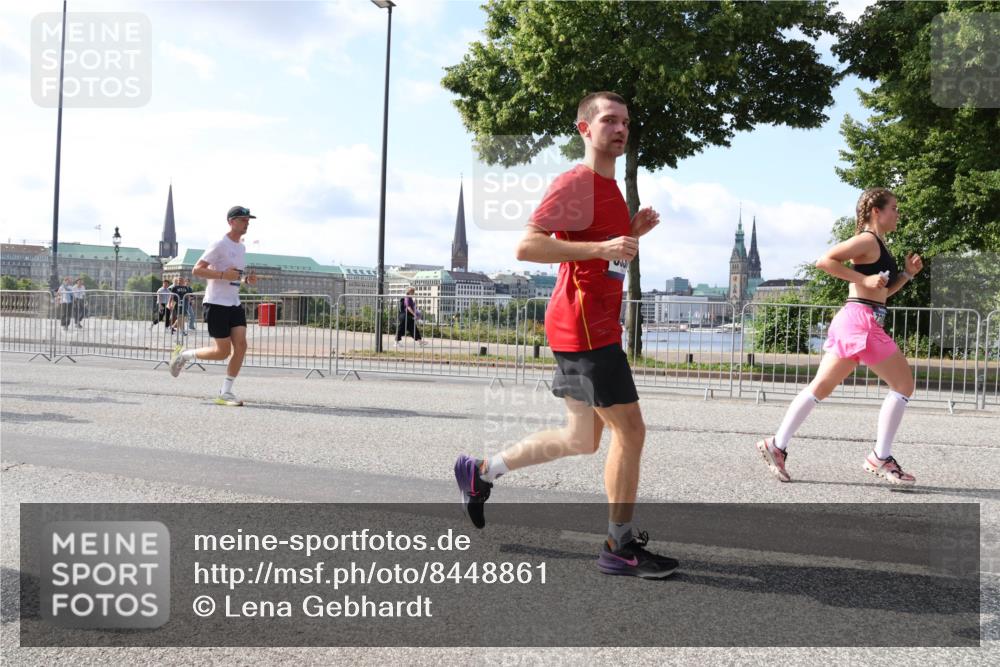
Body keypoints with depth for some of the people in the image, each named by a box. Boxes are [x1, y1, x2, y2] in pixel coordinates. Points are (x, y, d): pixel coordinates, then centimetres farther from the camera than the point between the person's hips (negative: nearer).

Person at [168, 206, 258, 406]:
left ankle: (225, 393, 0)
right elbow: (196, 270, -14)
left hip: (234, 304, 8)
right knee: (222, 351, -7)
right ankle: (183, 354, 18)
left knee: (241, 345, -7)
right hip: (216, 303, -8)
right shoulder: (220, 245, -10)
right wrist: (223, 274, -23)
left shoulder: (241, 247, 16)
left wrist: (248, 279, 7)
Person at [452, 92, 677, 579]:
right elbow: (526, 247, -22)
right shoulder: (575, 182, -12)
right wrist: (602, 248, -25)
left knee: (582, 440, 15)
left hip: (597, 325, 10)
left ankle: (480, 471, 27)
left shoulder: (609, 186, 19)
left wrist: (632, 233, 12)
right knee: (630, 430, -5)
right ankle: (620, 547, 7)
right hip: (584, 326, -10)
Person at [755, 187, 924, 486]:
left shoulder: (878, 245, 21)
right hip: (861, 320, -9)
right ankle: (881, 458, 2)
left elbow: (882, 291, 28)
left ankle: (777, 445, 6)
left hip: (853, 322, 9)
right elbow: (825, 260, -19)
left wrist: (908, 274, 15)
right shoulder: (867, 240, -8)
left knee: (821, 388, 6)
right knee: (904, 385, -1)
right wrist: (864, 279, -19)